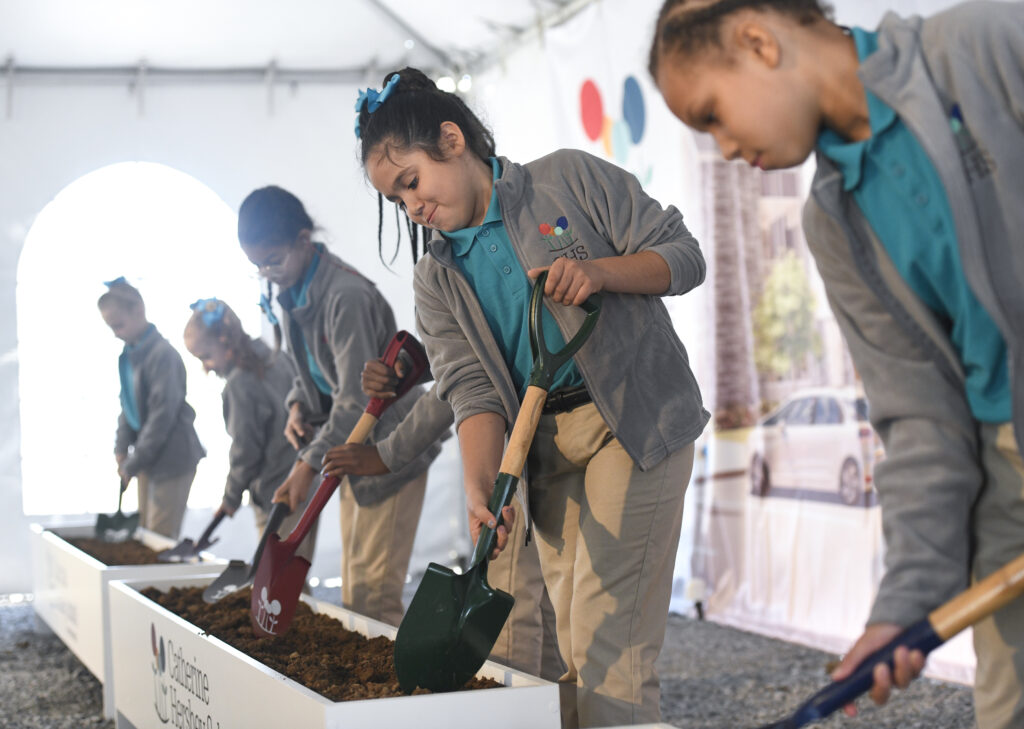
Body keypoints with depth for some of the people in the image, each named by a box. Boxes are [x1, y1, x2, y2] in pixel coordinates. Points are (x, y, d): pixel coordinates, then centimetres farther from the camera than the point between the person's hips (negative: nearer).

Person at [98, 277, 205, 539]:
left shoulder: (162, 354, -18)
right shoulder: (128, 355, 9)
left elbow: (162, 415, -20)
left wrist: (133, 464, -16)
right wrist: (122, 449, 4)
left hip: (172, 457, -9)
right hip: (147, 459, 9)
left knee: (161, 537, -7)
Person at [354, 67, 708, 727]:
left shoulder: (569, 178, 0)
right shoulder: (438, 280, 10)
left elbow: (683, 255, -1)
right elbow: (472, 392, -2)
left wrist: (598, 271, -20)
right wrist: (480, 487, -20)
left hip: (635, 422, -5)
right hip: (545, 447, 5)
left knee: (607, 637, -13)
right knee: (568, 643, 4)